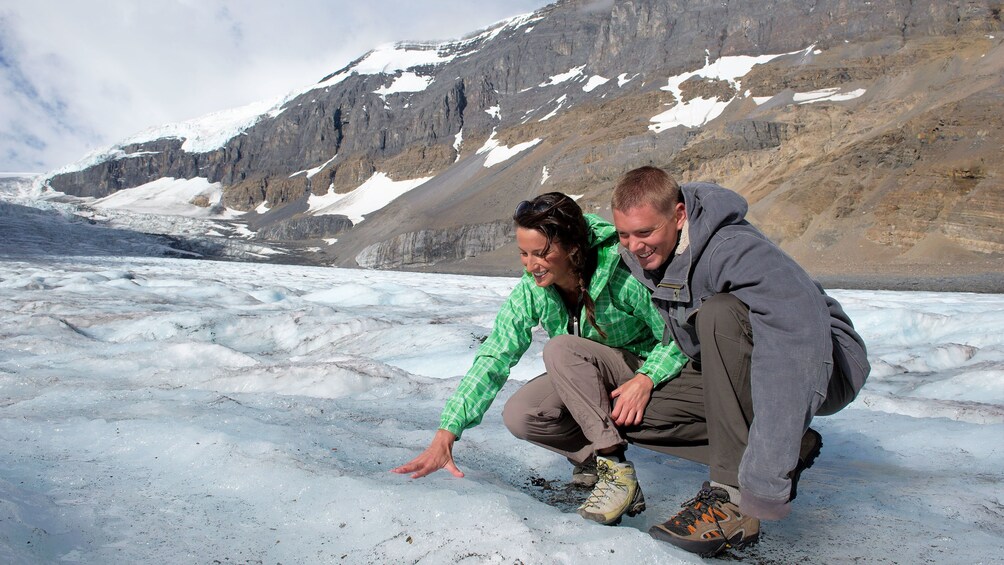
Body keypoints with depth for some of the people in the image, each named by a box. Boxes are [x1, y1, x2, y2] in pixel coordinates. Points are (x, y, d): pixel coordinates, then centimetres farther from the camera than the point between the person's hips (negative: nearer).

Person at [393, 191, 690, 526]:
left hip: (648, 375, -4)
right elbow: (494, 357, -17)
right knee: (519, 415, -22)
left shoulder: (621, 273, -26)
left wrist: (646, 379, -34)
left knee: (560, 349, -30)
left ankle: (617, 471, -25)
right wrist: (446, 434, -24)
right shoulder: (532, 290, -14)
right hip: (585, 382, 5)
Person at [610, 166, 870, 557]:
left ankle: (732, 499, -29)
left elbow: (802, 337, -44)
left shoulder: (736, 250, -30)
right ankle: (792, 445, 3)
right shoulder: (641, 254, -6)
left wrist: (763, 481, -48)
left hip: (823, 368, -8)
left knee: (719, 313, -35)